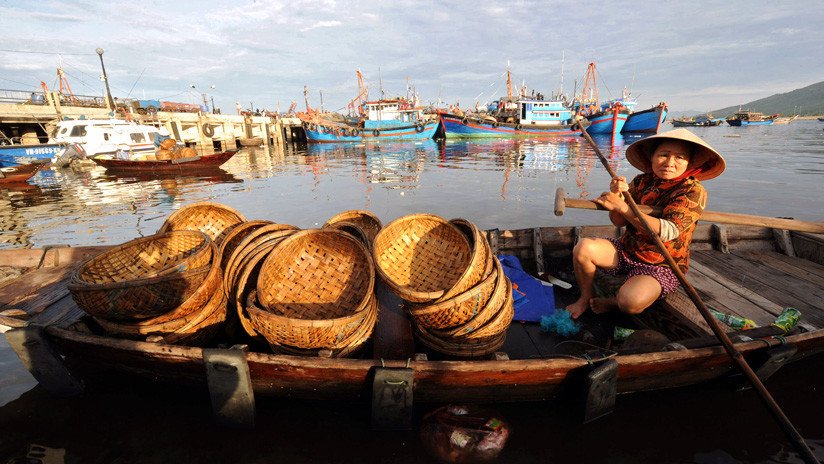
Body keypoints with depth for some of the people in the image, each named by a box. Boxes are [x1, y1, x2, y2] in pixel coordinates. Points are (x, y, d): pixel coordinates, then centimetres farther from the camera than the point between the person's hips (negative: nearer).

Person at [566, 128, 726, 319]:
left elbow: (667, 232, -28)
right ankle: (586, 298, 0)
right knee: (583, 248, -22)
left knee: (631, 302, -34)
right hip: (626, 250, 5)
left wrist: (621, 206, -31)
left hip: (661, 266, -4)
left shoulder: (693, 191, -14)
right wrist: (617, 195, -23)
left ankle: (612, 302, 3)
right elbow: (619, 221, -2)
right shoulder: (641, 182, 0)